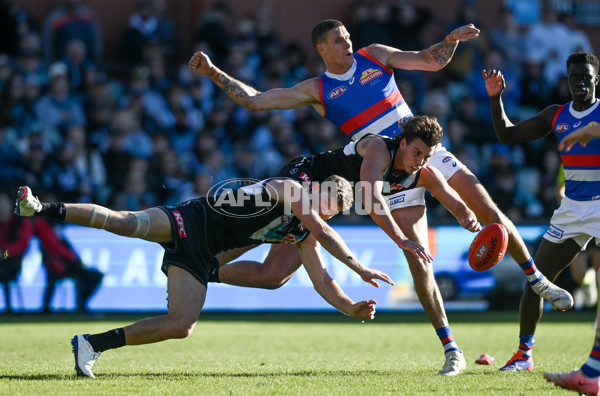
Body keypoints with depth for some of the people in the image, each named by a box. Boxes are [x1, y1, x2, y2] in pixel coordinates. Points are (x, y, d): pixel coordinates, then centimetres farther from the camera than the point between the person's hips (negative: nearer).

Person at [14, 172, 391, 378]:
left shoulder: (304, 237, 14)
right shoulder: (286, 188, -6)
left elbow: (323, 282, 13)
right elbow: (323, 232, -18)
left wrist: (353, 308, -2)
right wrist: (359, 267, -18)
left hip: (200, 255, 6)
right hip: (190, 221, -6)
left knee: (181, 326, -9)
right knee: (127, 223, -31)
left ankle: (93, 344, -3)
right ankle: (43, 208, -27)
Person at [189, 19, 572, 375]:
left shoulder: (374, 56, 7)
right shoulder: (317, 90, 1)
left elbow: (432, 61, 8)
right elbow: (254, 100, 0)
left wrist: (452, 39, -12)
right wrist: (213, 72, -6)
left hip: (427, 151, 2)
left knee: (490, 213, -5)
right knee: (419, 262, -10)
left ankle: (538, 280, 19)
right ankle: (451, 352, -4)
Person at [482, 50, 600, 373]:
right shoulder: (556, 116, 7)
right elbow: (508, 135, 14)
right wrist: (495, 98, 2)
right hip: (571, 208, 5)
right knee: (535, 279, 4)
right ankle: (524, 353, 16)